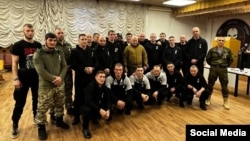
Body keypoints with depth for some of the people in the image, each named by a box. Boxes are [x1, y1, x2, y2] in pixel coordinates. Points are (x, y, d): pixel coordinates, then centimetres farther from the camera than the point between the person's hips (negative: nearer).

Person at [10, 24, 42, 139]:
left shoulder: (38, 45, 4)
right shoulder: (18, 45, -8)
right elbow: (14, 63, -9)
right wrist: (16, 79, -15)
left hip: (37, 77, 4)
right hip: (23, 77, -4)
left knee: (37, 99, 15)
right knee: (20, 102, 2)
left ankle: (36, 118, 34)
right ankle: (15, 125, 17)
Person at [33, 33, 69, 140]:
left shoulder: (60, 53, 6)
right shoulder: (38, 54, -9)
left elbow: (64, 66, 4)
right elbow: (41, 71, -17)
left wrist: (60, 77, -14)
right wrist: (54, 79, -18)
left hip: (60, 84, 5)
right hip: (46, 85, -5)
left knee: (60, 105, 18)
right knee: (42, 108, 2)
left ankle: (59, 121, 39)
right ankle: (41, 127, 21)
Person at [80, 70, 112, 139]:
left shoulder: (105, 88, -7)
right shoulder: (90, 86, -26)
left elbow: (108, 101, -10)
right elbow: (88, 102, -36)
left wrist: (108, 110, -30)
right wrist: (100, 110, -42)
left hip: (97, 106, 6)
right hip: (86, 106, -6)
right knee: (87, 110, -38)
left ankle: (94, 117, 17)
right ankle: (85, 128, -10)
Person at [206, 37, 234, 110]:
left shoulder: (228, 50, 2)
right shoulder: (212, 50, -1)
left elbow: (231, 59, 11)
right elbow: (207, 59, 4)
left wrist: (226, 65, 6)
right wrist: (213, 65, 5)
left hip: (223, 70, 1)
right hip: (213, 69, 0)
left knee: (224, 86, 4)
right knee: (210, 85, 6)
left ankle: (226, 102, 15)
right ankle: (208, 99, 21)